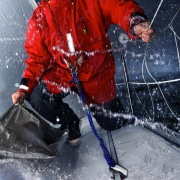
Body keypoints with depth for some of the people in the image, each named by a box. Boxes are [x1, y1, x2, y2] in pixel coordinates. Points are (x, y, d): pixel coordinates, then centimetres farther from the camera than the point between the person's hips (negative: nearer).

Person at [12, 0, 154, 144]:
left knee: (113, 124, 4)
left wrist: (136, 23, -54)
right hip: (61, 73, 2)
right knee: (37, 98, -22)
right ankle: (71, 123, 10)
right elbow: (37, 57, -4)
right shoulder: (40, 16, -9)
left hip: (96, 74, -1)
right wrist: (24, 89, -14)